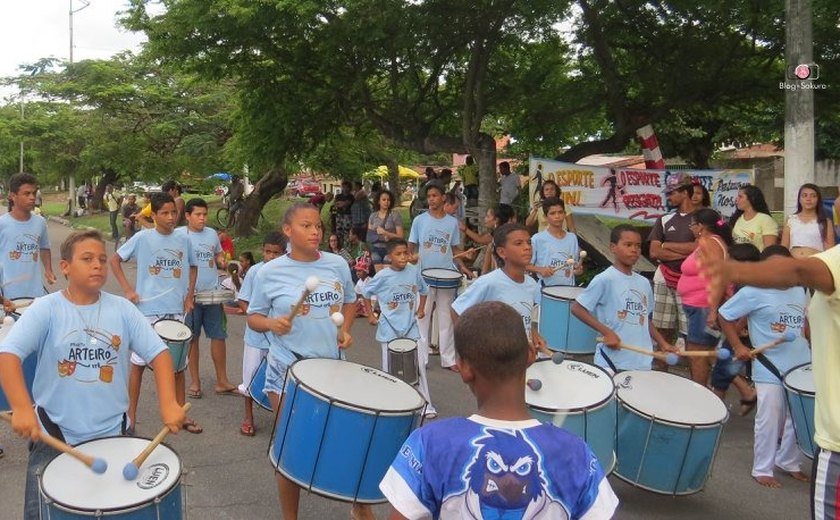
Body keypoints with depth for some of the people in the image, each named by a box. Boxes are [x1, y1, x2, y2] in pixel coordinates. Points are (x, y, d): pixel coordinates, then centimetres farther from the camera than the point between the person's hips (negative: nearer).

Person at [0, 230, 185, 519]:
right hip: (54, 434, -2)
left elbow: (158, 353, -4)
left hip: (111, 433, 2)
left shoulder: (122, 309, -1)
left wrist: (168, 404, -18)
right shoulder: (46, 309, -9)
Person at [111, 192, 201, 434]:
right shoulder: (142, 238, -6)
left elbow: (192, 267, 19)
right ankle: (131, 415, 19)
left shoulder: (183, 240, 4)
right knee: (138, 363, 6)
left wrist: (190, 295, 7)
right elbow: (115, 260, 1)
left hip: (176, 311, 3)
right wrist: (128, 289, -7)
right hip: (147, 310, -3)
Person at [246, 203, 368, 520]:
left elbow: (349, 302, 15)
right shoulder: (270, 273, -9)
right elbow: (253, 316, 0)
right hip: (287, 371, -3)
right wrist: (271, 323, -21)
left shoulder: (338, 265, -1)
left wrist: (345, 330, -3)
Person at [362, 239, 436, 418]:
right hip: (389, 328, -2)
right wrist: (370, 315, 1)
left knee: (419, 364, 2)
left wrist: (421, 309, 9)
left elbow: (423, 290, 15)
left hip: (410, 326, 2)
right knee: (389, 367, 7)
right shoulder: (383, 276, -12)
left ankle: (426, 403, 12)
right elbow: (366, 293, 2)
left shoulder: (414, 271, -4)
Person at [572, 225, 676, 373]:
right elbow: (577, 308, -13)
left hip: (642, 364, 6)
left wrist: (663, 343, 10)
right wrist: (607, 332, -18)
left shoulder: (644, 283, 10)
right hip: (612, 362, -6)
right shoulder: (604, 279, -11)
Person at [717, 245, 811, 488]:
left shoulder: (800, 292, 7)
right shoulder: (753, 292, -12)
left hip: (801, 367, 6)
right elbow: (724, 315, -6)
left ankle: (788, 462, 36)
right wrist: (738, 346, -10)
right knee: (769, 421, 0)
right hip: (769, 370, -6)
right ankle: (762, 470, 15)